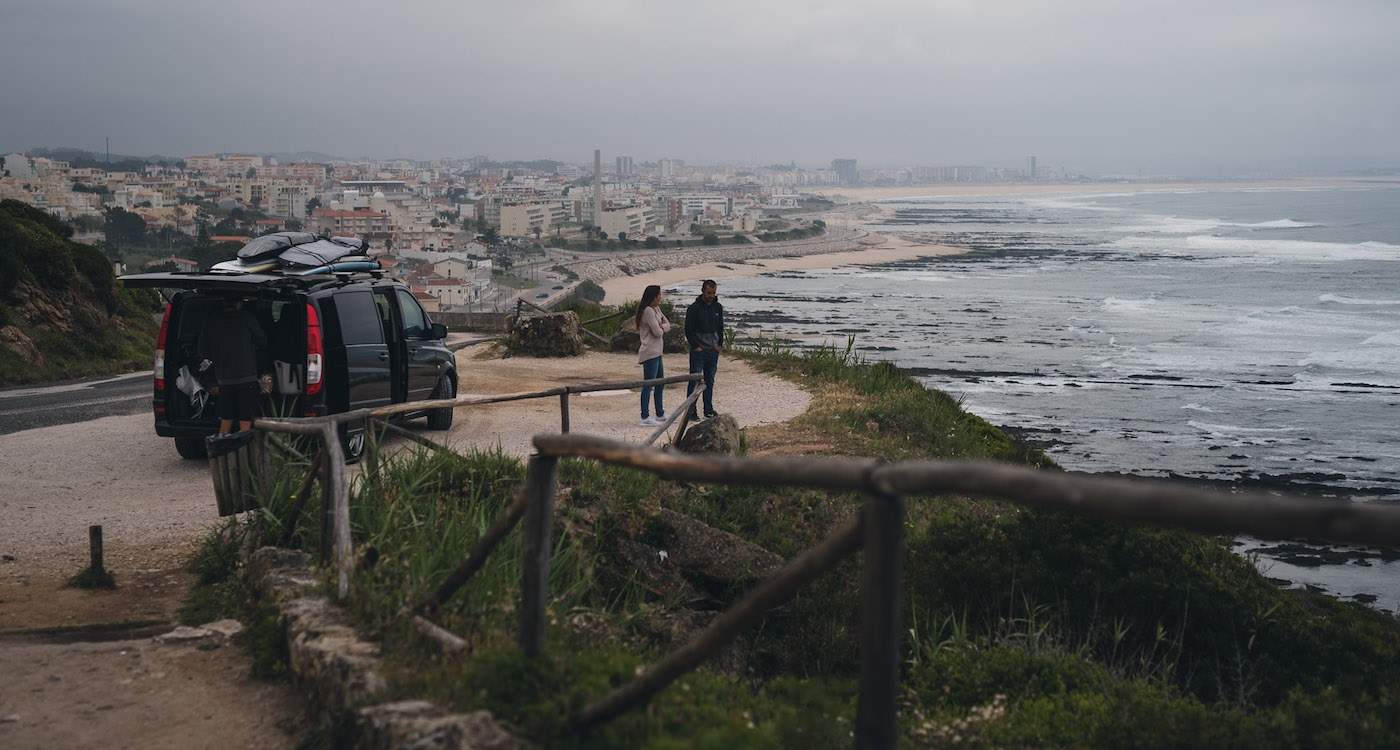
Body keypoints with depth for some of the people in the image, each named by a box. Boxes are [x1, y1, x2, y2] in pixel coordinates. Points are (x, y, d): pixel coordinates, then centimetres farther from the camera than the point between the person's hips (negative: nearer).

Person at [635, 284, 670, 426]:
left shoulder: (656, 309, 17)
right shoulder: (648, 311, -15)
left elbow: (668, 325, 13)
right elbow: (657, 332, -17)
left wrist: (661, 326, -7)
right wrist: (662, 328, 4)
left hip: (656, 353, 11)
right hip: (650, 352, -11)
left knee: (660, 384, 17)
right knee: (648, 385, -8)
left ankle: (660, 414, 26)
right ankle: (644, 418, -7)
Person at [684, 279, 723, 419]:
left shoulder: (718, 307, 9)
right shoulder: (694, 308, -8)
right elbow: (688, 330, -8)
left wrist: (720, 344, 8)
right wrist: (696, 346, -12)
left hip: (714, 351, 5)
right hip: (698, 352, -5)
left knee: (710, 382, 10)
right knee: (694, 381, -3)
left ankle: (709, 411, 16)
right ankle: (691, 411, 2)